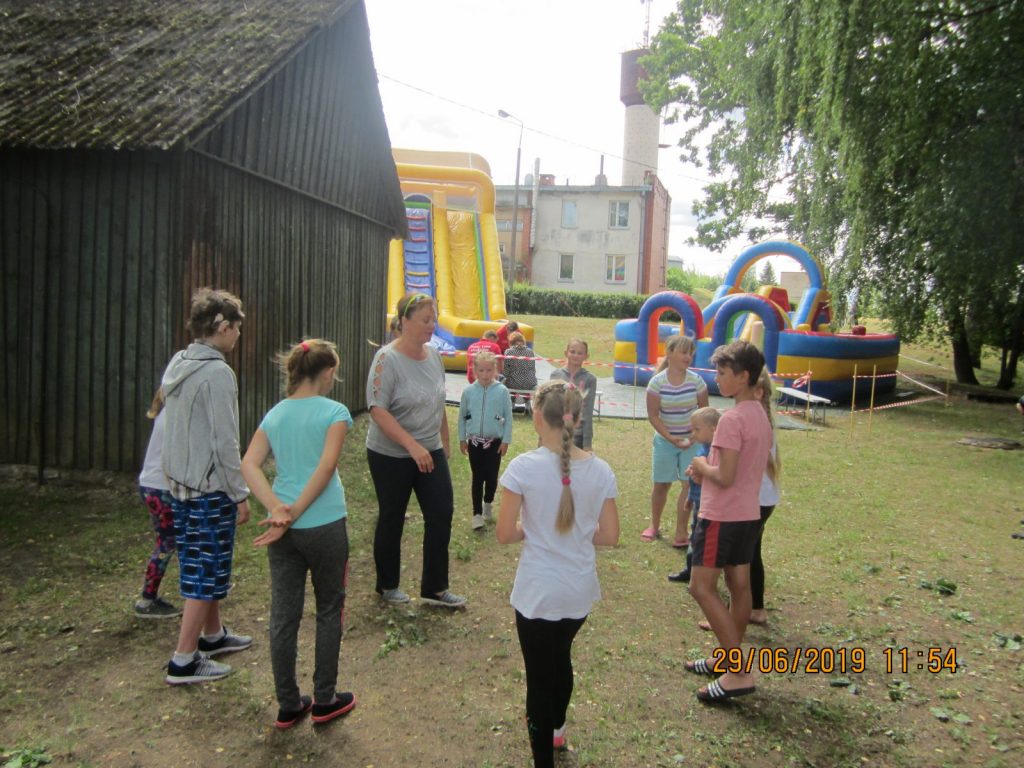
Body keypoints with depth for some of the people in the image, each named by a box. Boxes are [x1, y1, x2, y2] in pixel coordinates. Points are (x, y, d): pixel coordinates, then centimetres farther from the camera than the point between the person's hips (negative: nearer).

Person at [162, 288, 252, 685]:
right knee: (207, 572, 3)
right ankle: (184, 662, 12)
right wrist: (240, 495, -13)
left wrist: (174, 477, 20)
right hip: (210, 488, -9)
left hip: (180, 483, 9)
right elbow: (225, 442, -20)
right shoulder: (217, 372, -19)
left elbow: (175, 428, 13)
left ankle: (213, 635, 37)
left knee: (200, 565, 21)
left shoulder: (178, 364, 7)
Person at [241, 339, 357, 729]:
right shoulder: (334, 411, -7)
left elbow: (249, 464, -4)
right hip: (325, 525, -5)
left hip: (283, 528, 5)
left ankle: (288, 706, 26)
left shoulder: (274, 414, 8)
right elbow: (326, 467, -19)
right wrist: (295, 513, -17)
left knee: (283, 616, 12)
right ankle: (324, 700, 25)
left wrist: (278, 510, -14)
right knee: (329, 610, 14)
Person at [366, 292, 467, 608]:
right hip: (391, 455, -6)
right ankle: (387, 586, 31)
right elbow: (377, 410, -24)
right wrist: (413, 446, -28)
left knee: (441, 514, 4)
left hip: (431, 452, 6)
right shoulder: (387, 359, -17)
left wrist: (444, 442, 16)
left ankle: (434, 588, 18)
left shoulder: (433, 354, 2)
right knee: (392, 520, 10)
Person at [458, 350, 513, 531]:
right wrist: (462, 439, 7)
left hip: (495, 442, -1)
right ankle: (477, 514, 14)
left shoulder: (502, 391, -9)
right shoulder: (468, 391, -4)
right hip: (475, 442, 1)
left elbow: (508, 417, -3)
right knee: (477, 478, 5)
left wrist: (506, 440, -4)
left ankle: (488, 505, 34)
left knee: (492, 477, 8)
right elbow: (462, 416, 6)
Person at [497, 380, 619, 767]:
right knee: (560, 657, 29)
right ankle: (556, 729, 53)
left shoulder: (524, 467, -18)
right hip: (580, 591, 5)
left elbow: (505, 534, -15)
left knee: (539, 674, 10)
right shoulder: (600, 470, -7)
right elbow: (609, 536, -2)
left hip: (538, 593, -5)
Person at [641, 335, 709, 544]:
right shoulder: (657, 382, -13)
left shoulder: (696, 380, -9)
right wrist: (672, 439, -18)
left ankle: (681, 533, 4)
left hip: (691, 440, 1)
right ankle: (654, 525, 33)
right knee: (660, 484, 12)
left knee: (691, 484, -6)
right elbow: (653, 415, -11)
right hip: (664, 441, -1)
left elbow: (704, 410, 0)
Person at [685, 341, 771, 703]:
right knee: (739, 585, 14)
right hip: (749, 512, 10)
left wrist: (702, 466, -5)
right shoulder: (761, 415, 10)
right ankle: (728, 659, 27)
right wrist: (709, 468, 9)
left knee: (702, 587, -4)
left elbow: (725, 476, -23)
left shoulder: (732, 419, -20)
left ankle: (739, 673, -4)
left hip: (722, 515, -10)